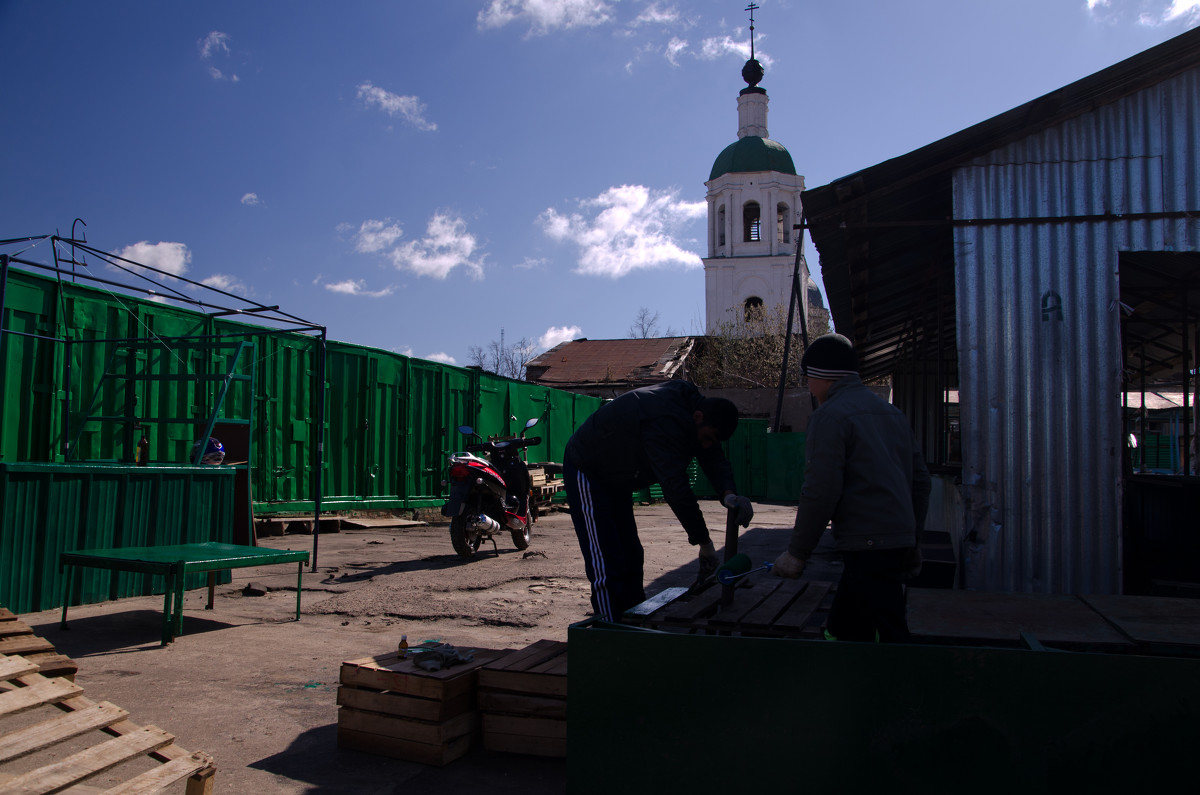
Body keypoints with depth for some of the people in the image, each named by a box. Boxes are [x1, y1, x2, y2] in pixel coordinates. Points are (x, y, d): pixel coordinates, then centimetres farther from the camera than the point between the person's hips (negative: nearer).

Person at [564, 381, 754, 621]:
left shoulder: (691, 405, -6)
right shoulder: (666, 422, -37)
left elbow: (715, 459, -3)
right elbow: (676, 488, -38)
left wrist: (729, 494, -25)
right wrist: (704, 543, -32)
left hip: (615, 479, 10)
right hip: (586, 471, -10)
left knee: (631, 557, 13)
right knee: (607, 565, -13)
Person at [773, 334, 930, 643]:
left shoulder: (830, 415, -8)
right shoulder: (892, 412, 18)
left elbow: (821, 491, -15)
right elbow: (920, 479, 20)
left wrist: (797, 552, -7)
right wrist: (912, 542, 26)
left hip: (867, 545, -9)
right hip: (899, 542, 9)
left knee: (891, 635, -6)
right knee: (841, 630, 17)